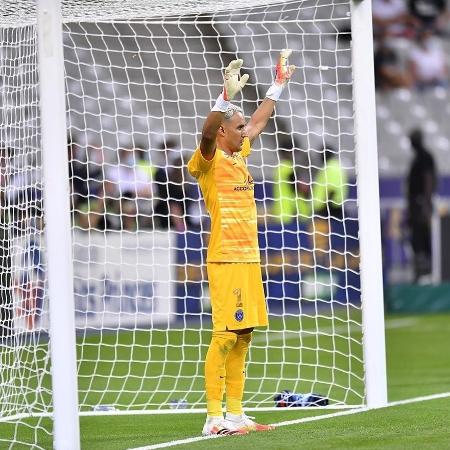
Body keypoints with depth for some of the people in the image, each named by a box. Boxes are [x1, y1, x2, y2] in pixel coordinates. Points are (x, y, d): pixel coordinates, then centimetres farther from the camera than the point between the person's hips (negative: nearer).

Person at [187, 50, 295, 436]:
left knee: (242, 336, 8)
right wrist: (228, 96, -38)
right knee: (225, 336, -11)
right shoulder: (210, 161, -6)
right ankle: (214, 418, -11)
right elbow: (207, 133, -28)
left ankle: (235, 413, 13)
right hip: (225, 260, -8)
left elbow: (259, 121, 31)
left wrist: (279, 84, 35)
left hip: (249, 259, 8)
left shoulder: (239, 155, 16)